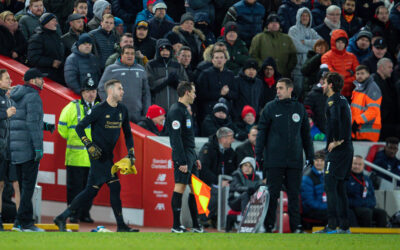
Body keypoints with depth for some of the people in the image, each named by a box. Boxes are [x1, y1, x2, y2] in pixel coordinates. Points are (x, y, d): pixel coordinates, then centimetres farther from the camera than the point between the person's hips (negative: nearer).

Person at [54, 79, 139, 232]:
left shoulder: (122, 110, 10)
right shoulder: (99, 110, -10)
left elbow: (127, 133, 20)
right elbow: (79, 127, -6)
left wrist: (131, 152, 10)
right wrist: (89, 145, -16)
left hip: (108, 156, 8)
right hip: (99, 156, -8)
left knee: (92, 190, 8)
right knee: (114, 186, -11)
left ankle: (62, 218, 13)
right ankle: (121, 226, -6)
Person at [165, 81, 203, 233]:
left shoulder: (185, 111, 19)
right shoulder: (176, 111, -13)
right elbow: (176, 138, -19)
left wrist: (195, 158, 22)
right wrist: (182, 162, -22)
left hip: (190, 156, 10)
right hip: (183, 157, -10)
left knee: (195, 188, 9)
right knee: (180, 187, -8)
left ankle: (196, 226, 12)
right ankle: (176, 226, -7)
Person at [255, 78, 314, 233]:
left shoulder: (299, 108, 11)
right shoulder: (270, 108, 4)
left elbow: (306, 133, 17)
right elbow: (262, 132, 4)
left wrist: (310, 155, 12)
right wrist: (259, 154, -4)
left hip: (295, 160, 2)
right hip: (274, 160, -2)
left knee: (294, 194, 3)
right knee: (272, 194, -2)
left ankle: (296, 226, 6)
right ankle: (268, 225, 2)